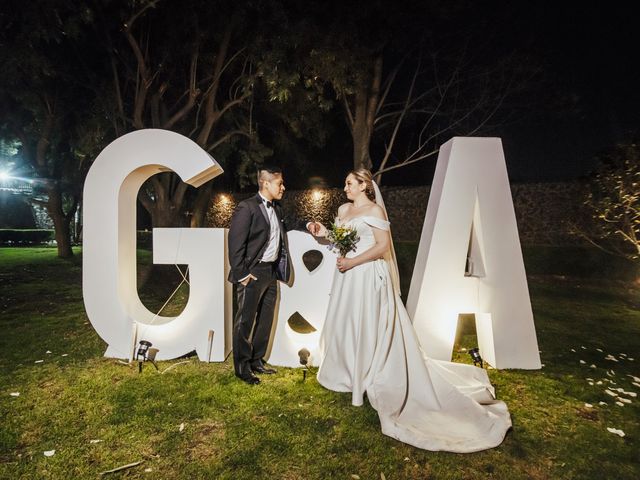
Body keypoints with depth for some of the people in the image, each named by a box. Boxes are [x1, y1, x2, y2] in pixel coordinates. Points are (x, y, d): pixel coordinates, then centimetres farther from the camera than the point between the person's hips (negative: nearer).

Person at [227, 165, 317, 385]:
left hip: (272, 271, 9)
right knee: (245, 320, 4)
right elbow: (235, 243, -17)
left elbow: (285, 224, 32)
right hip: (253, 273, -8)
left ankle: (257, 361, 33)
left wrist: (305, 225, 19)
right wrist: (241, 274, -17)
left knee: (265, 319, 17)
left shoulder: (276, 208, 10)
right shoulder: (246, 208, -15)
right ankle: (242, 367, 20)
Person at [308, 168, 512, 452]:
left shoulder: (375, 210, -9)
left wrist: (354, 261, -20)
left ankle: (367, 379, 15)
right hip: (347, 276, 8)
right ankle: (348, 373, 32)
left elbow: (383, 245, -16)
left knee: (367, 327, -1)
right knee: (344, 324, 15)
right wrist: (324, 234, -3)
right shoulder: (343, 210, 12)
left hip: (368, 276, -8)